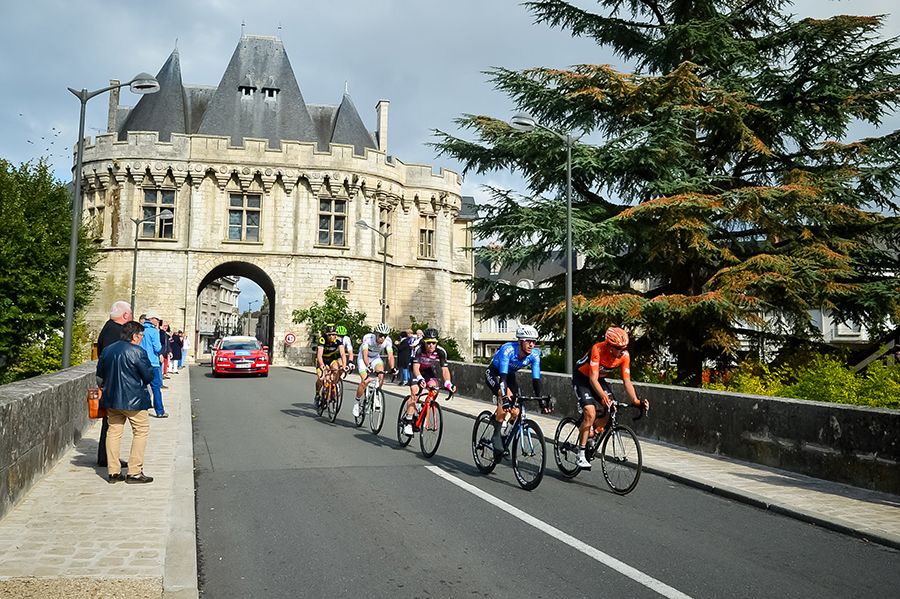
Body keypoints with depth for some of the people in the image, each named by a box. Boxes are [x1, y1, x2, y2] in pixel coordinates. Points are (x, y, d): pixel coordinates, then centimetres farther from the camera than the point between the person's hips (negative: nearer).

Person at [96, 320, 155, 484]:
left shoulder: (107, 350, 7)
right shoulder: (138, 352, -14)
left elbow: (100, 375, 15)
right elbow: (149, 376, -9)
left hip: (111, 399, 7)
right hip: (133, 400, -7)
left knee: (114, 432, 12)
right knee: (141, 432, 4)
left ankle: (113, 472, 14)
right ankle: (134, 472, 1)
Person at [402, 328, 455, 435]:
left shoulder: (441, 351, -25)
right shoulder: (419, 349, -31)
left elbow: (445, 369, -27)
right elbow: (416, 367, -38)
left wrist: (448, 383, -43)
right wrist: (420, 379, -56)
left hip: (429, 371, 3)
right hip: (417, 371, -3)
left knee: (433, 386, -24)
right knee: (415, 392, -23)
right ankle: (407, 422, -19)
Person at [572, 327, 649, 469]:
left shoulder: (625, 355, -20)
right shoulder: (598, 349, -34)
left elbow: (627, 381, -17)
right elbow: (593, 379, -36)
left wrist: (636, 401, -30)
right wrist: (604, 397, -49)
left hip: (600, 379, 6)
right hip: (582, 378, -6)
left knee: (608, 412, -10)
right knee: (590, 413, -21)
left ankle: (590, 437, 16)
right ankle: (580, 455, -12)